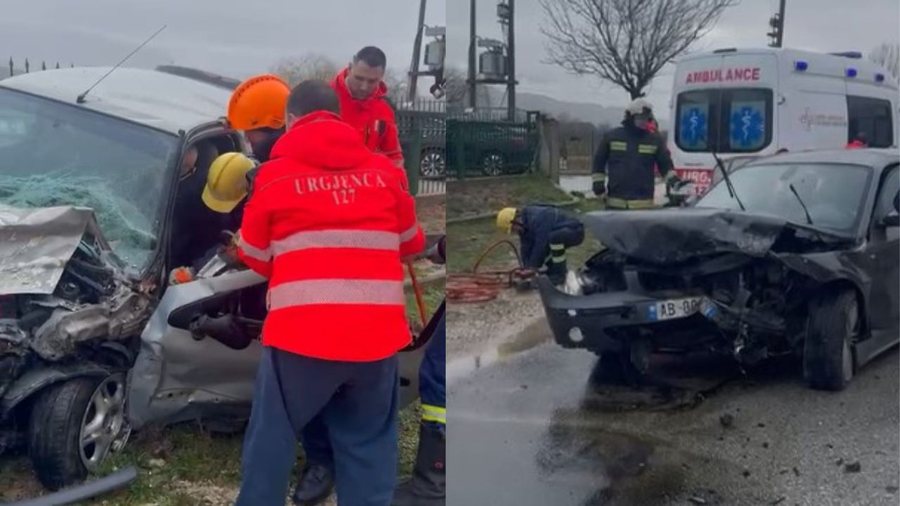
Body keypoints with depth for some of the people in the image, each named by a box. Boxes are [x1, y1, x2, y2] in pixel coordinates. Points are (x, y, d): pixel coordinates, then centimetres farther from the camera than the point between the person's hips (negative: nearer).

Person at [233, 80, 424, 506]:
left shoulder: (276, 173, 1)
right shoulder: (383, 171, 7)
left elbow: (256, 258, 11)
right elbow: (412, 243, 20)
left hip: (301, 334, -2)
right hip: (377, 335, 3)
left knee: (272, 438, 15)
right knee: (369, 444, 15)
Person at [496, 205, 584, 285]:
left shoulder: (537, 218, -30)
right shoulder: (525, 223, 0)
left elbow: (540, 244, -29)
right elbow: (526, 246, -1)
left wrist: (533, 267, -21)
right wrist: (525, 267, -7)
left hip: (575, 231, -10)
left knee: (554, 237, -36)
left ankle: (560, 274, -21)